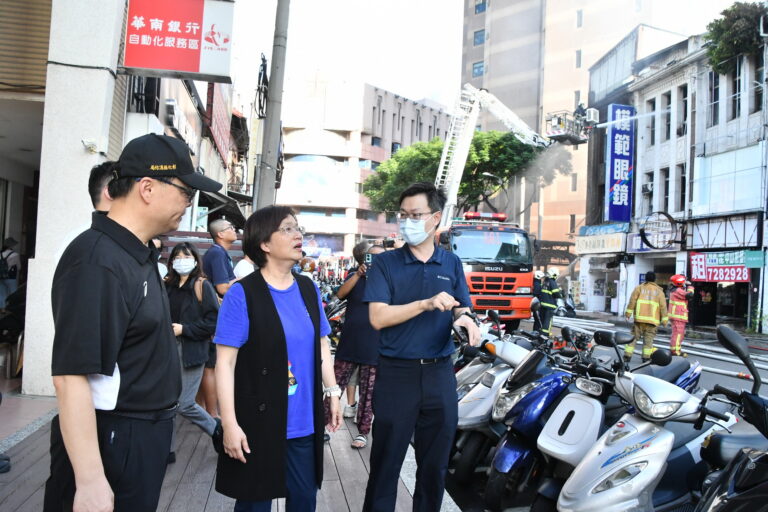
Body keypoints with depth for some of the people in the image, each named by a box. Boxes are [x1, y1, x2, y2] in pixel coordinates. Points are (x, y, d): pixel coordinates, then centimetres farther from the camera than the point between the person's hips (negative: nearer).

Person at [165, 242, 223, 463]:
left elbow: (214, 320, -10)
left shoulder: (202, 286, -5)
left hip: (191, 351, -5)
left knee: (184, 404, -3)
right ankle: (167, 449, 21)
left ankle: (215, 428, 24)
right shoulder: (167, 286, 8)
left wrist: (184, 329, -13)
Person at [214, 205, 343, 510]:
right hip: (259, 423, -5)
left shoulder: (309, 289, 5)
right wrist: (230, 423, -17)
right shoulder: (242, 294, -13)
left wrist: (333, 393, 11)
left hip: (304, 422, 5)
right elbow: (225, 362, -14)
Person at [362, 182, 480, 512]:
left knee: (435, 465, 15)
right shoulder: (385, 263, -1)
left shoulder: (451, 263, 8)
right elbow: (378, 318, -12)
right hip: (396, 373, -3)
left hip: (439, 374, 3)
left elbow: (461, 311, 10)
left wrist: (464, 320, -14)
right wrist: (427, 304, -22)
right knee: (385, 464, 7)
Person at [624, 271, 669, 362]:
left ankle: (627, 355, 0)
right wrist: (664, 319, 7)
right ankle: (646, 357, 0)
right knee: (648, 338, 5)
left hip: (639, 318, 0)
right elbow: (663, 306, 6)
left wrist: (628, 312, -3)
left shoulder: (639, 287, 8)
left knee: (633, 336, 4)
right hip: (652, 319, 0)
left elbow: (632, 300, -3)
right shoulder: (659, 291, 10)